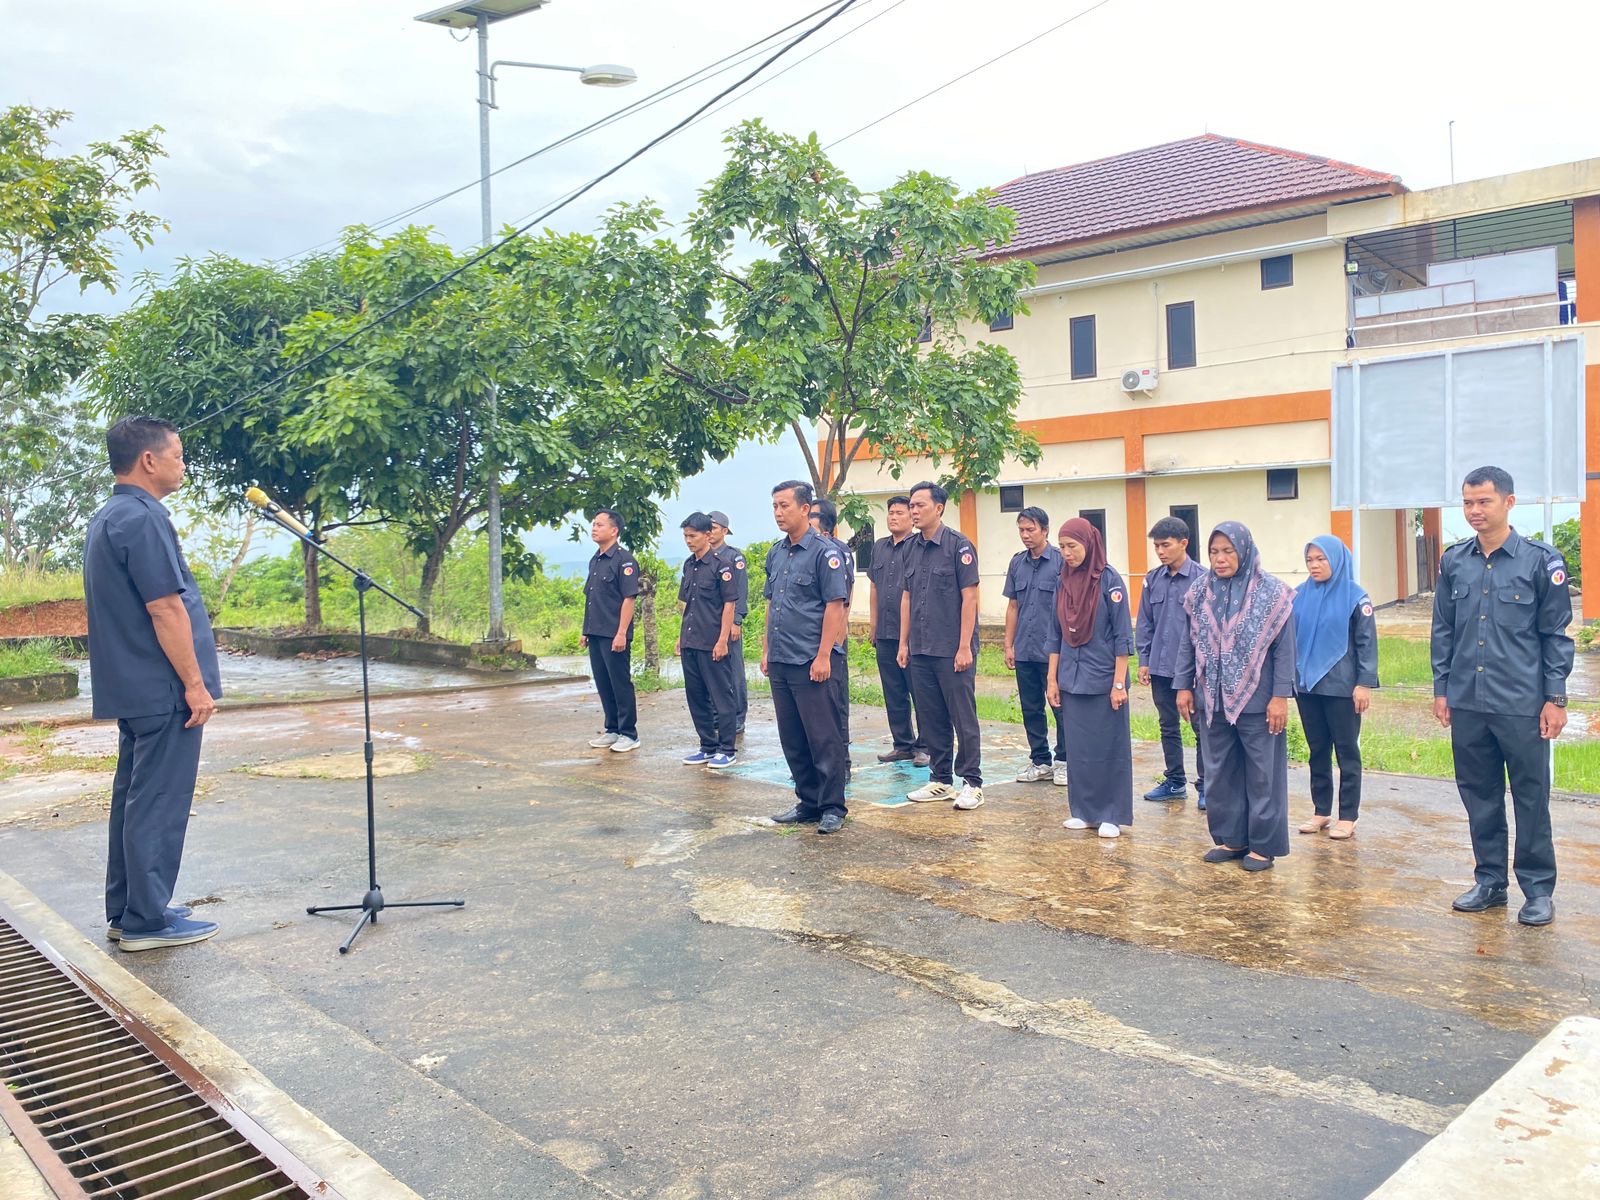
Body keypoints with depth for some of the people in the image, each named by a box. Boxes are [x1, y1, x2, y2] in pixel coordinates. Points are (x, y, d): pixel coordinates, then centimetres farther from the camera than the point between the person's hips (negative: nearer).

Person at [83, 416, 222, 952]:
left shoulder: (106, 518, 15)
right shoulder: (143, 518, -17)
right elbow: (165, 609, -21)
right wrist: (194, 683, -17)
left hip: (131, 687, 10)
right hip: (163, 689, -10)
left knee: (133, 796, 14)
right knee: (159, 803, -3)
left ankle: (125, 911, 22)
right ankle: (146, 920, 3)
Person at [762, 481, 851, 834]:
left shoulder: (824, 552, -9)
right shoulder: (776, 553, 13)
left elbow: (835, 606, -13)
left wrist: (823, 656, -18)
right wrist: (766, 650, 15)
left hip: (810, 662, -8)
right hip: (780, 661, 8)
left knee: (823, 738, -1)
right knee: (792, 739, 12)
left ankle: (832, 808, 8)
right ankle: (808, 802, 23)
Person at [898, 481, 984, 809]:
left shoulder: (959, 546, -9)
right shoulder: (912, 548, 11)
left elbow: (969, 598, -11)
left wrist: (965, 647, -15)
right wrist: (904, 643, 12)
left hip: (953, 650, -6)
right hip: (920, 650, 7)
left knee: (963, 717, 0)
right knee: (931, 718, 12)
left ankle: (972, 782, 9)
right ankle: (940, 780, 22)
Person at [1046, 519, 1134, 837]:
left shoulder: (1109, 580, -9)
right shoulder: (1064, 582, 7)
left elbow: (1123, 635, -10)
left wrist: (1119, 683, -13)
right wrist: (1052, 679, 8)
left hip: (1103, 679, -5)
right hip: (1072, 679, 5)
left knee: (1108, 748, 3)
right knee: (1078, 748, 10)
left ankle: (1111, 815, 11)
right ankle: (1083, 810, 20)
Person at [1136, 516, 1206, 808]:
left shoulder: (1202, 579, -10)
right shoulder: (1153, 580, 5)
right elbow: (1145, 623, 9)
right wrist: (1143, 660, 6)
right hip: (1160, 666, 5)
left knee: (1201, 728, 5)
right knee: (1168, 726, 14)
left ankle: (1204, 786, 14)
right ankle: (1175, 781, 26)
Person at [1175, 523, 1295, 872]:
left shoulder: (1272, 593, -7)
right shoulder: (1200, 593, 4)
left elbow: (1284, 649, -8)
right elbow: (1187, 643, 9)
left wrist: (1280, 696, -12)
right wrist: (1183, 686, 5)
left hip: (1255, 700, -4)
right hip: (1212, 699, 4)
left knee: (1261, 774, 4)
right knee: (1219, 773, 11)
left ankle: (1263, 845, 14)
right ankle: (1229, 838, 23)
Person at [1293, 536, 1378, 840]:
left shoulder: (1355, 596, -6)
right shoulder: (1299, 596, 5)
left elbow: (1367, 642, -7)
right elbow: (1289, 638, 10)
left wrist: (1365, 683, -11)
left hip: (1342, 688, -4)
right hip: (1306, 686, 4)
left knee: (1347, 752, 5)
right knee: (1317, 751, 12)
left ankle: (1348, 816, 11)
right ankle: (1321, 811, 21)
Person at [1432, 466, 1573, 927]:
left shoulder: (1541, 561, -4)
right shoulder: (1454, 562, 6)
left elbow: (1556, 635, -2)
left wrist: (1555, 699, -5)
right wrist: (1441, 689, 9)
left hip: (1522, 705, -4)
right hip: (1467, 703, 4)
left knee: (1531, 798, 5)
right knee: (1479, 796, 11)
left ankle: (1538, 889, 17)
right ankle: (1490, 880, 24)